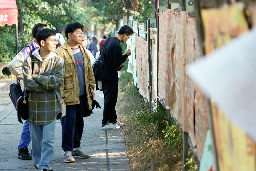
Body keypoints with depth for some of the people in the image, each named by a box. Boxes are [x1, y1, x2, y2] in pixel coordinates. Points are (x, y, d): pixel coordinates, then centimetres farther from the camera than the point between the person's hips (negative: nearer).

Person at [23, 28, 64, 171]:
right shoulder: (29, 60, -1)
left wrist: (37, 77, -11)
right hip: (34, 105, 1)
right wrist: (49, 85, -14)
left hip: (51, 105, -1)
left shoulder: (58, 60, 0)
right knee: (36, 138, 12)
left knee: (48, 140, -4)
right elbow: (28, 83, -11)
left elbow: (59, 81, -13)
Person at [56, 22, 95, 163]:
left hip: (82, 95, 7)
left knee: (79, 121, 14)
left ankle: (76, 147, 26)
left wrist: (91, 88, 15)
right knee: (69, 122, -5)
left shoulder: (83, 51, 14)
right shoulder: (61, 52, -10)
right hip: (68, 95, -7)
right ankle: (67, 150, 4)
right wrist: (61, 95, -15)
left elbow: (89, 71, 20)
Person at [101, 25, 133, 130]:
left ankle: (113, 120, 26)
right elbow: (116, 64, -22)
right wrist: (126, 55, -12)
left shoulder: (108, 40, 8)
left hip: (104, 74, 10)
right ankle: (105, 123, 5)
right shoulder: (116, 46, -22)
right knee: (110, 99, -1)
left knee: (109, 98, 17)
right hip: (111, 77, -10)